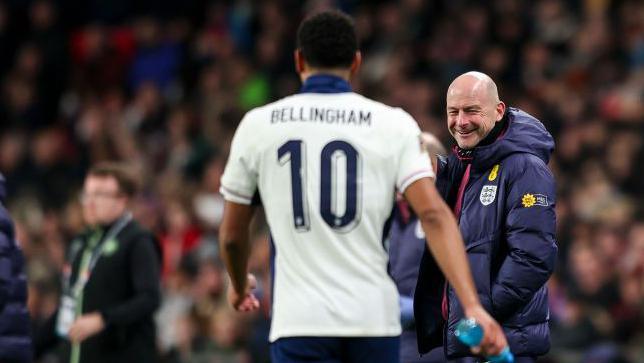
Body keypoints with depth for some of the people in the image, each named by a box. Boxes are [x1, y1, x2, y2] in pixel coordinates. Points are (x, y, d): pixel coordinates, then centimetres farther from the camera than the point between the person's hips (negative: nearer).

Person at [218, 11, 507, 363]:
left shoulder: (257, 125, 4)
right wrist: (472, 306, -14)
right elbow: (433, 215, -10)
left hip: (299, 321, -1)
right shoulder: (392, 125, 3)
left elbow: (232, 235, 13)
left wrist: (239, 285, 34)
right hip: (374, 318, 1)